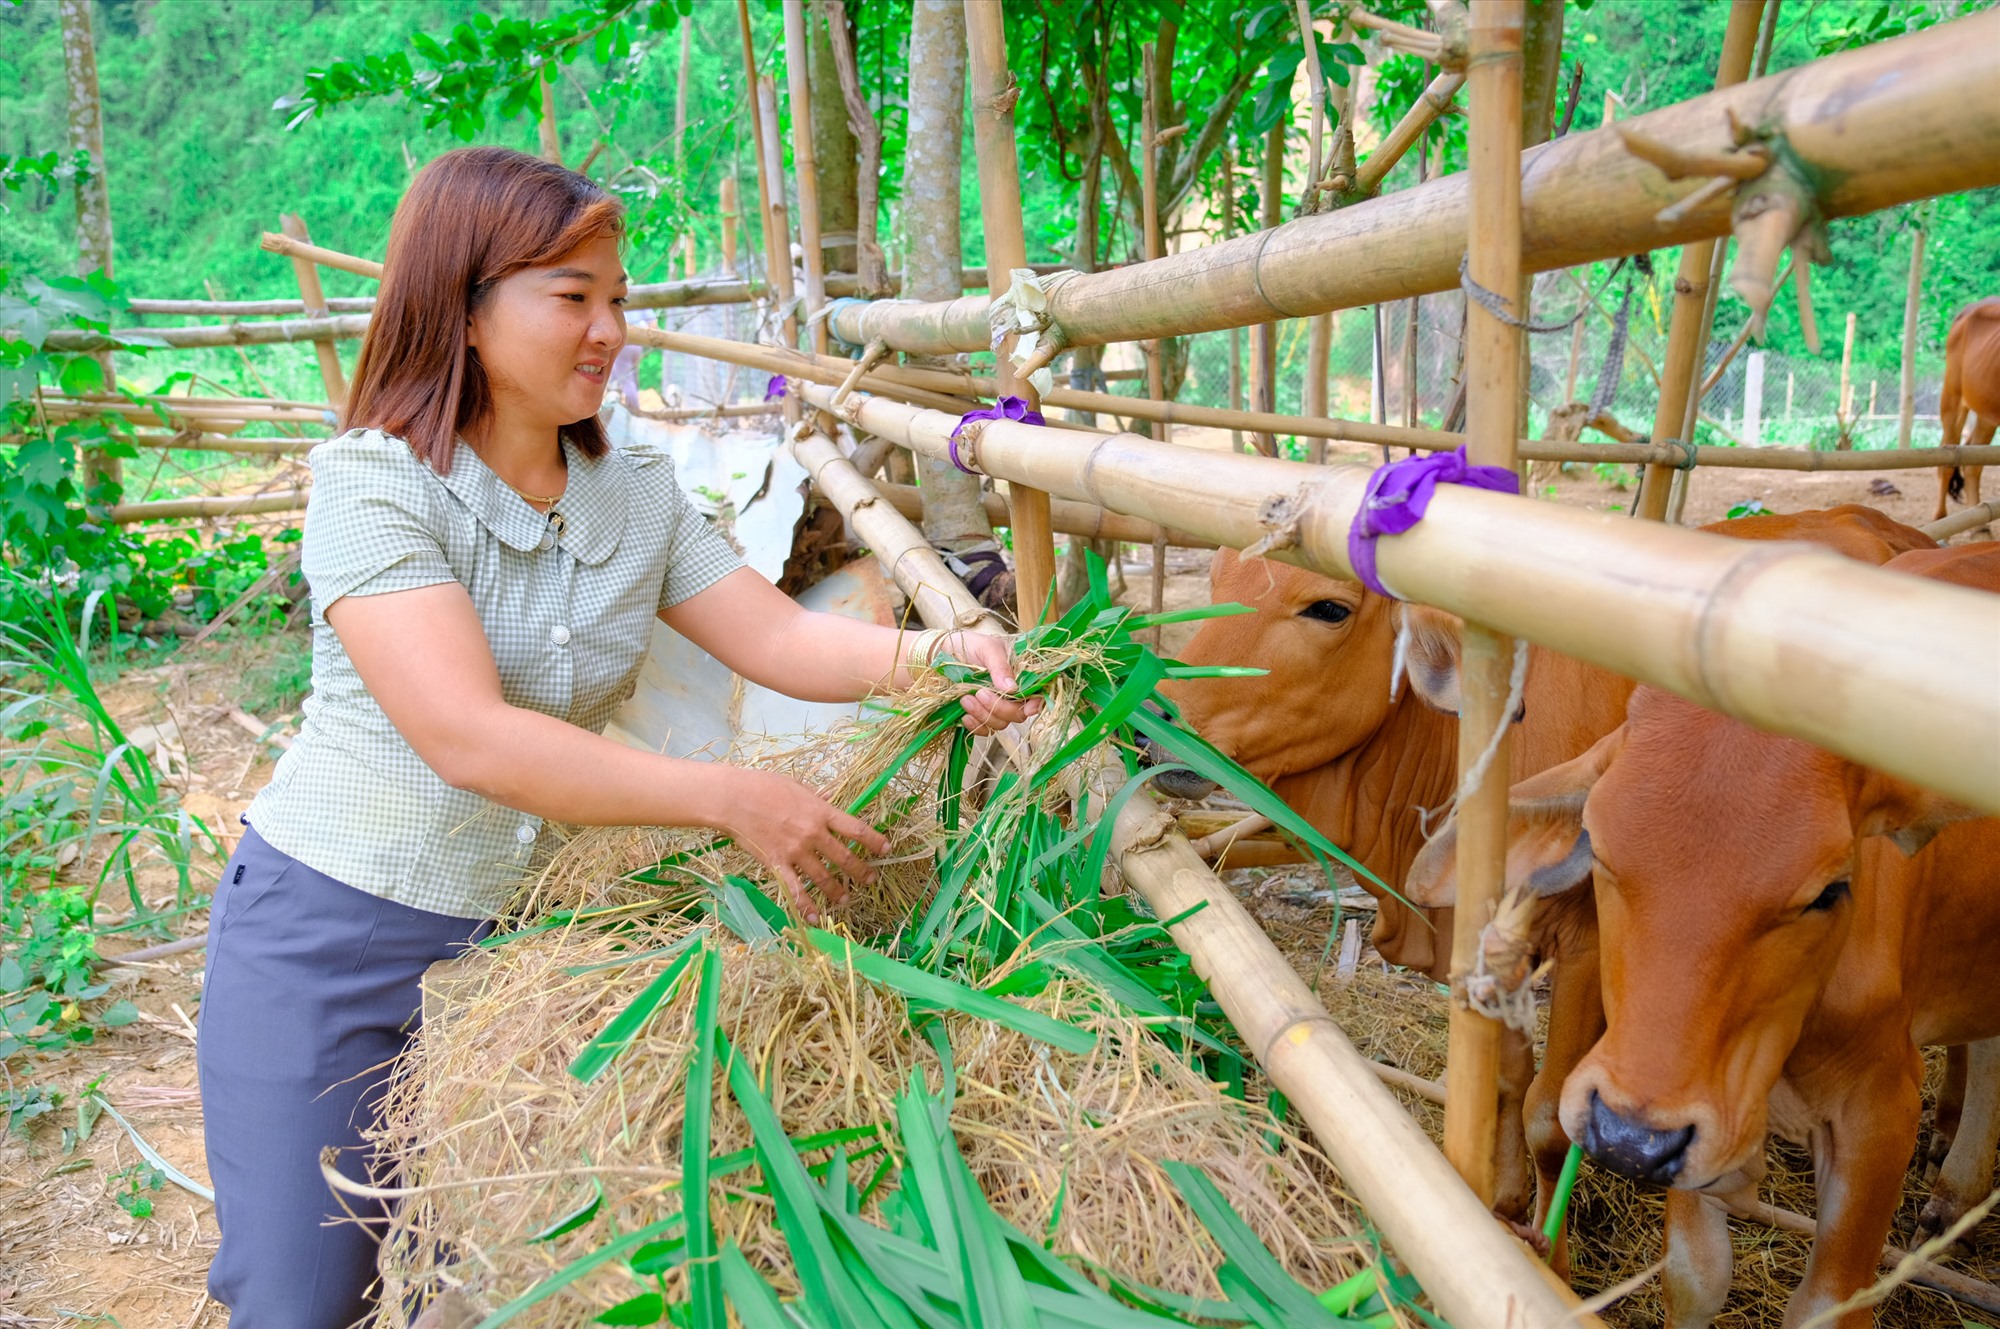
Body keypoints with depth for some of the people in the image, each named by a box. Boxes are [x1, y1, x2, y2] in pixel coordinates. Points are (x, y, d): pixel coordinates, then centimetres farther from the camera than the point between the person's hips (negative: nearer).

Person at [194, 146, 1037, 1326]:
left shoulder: (641, 496, 0)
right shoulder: (375, 484, -18)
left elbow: (779, 635, -6)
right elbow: (470, 737, -29)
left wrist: (932, 653, -26)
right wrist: (734, 799, -34)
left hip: (510, 936, 4)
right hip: (326, 930, -4)